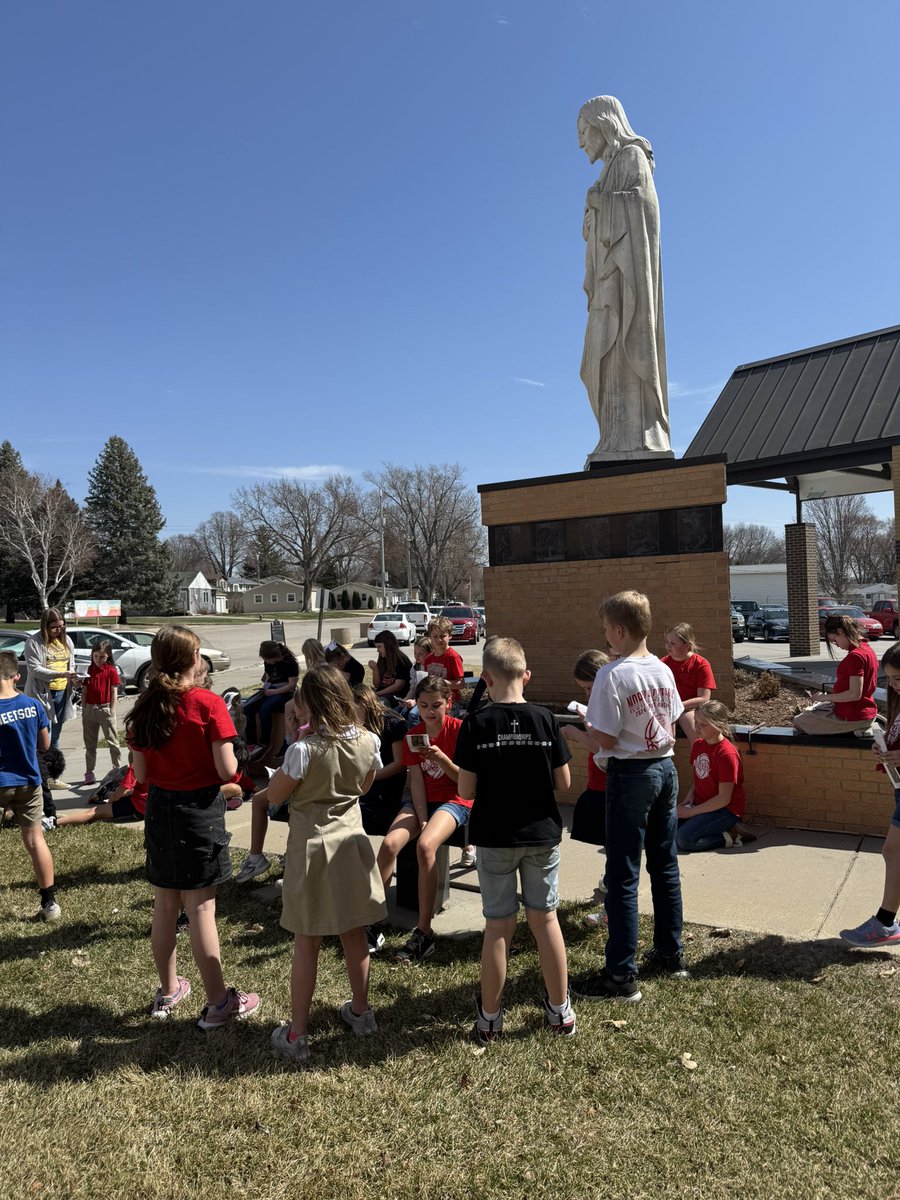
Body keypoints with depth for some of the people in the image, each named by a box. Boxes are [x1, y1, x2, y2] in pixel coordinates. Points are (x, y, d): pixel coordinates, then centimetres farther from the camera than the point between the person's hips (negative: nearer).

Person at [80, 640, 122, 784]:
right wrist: (83, 708, 4)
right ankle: (89, 772, 16)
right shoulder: (90, 670, 7)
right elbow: (84, 690, 10)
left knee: (112, 740, 1)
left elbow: (114, 692, -4)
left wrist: (112, 710, -8)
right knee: (90, 743, 10)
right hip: (89, 709, 4)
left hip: (105, 709, -4)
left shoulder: (111, 670, -4)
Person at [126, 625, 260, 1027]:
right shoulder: (209, 704, -17)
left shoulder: (144, 708, -2)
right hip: (200, 810, -5)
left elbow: (140, 775, 2)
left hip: (159, 809, 5)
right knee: (201, 907, 2)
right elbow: (227, 771, -18)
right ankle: (218, 1003, 14)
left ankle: (168, 990, 34)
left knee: (164, 906, 17)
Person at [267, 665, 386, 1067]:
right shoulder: (368, 743, -8)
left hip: (311, 846, -4)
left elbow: (275, 795, -9)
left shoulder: (304, 750, -23)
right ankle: (360, 1011, 35)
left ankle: (296, 1034, 17)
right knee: (354, 933, 19)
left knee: (306, 943, 7)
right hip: (351, 841, 5)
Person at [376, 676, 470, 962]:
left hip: (454, 801, -4)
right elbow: (417, 781, -2)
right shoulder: (413, 735, 5)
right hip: (422, 801, 4)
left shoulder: (459, 729, -8)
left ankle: (424, 932, -23)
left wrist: (442, 758, -25)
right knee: (390, 842, -24)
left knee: (425, 845, -32)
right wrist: (422, 819, -13)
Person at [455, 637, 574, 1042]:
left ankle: (490, 1017, 23)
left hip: (494, 837, -1)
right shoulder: (545, 719, -8)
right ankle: (560, 1010, 28)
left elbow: (466, 790, -11)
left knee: (498, 926, 9)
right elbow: (563, 783, -4)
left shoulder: (475, 724, -13)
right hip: (542, 833, 2)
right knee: (545, 919, 15)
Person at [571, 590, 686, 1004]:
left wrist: (584, 727, 0)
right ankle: (670, 954, 30)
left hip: (631, 773, -8)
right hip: (666, 768, 8)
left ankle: (621, 977, 6)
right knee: (665, 866, 18)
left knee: (622, 877, -1)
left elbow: (606, 739, -18)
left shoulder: (612, 675, -19)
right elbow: (671, 728, 10)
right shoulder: (663, 670, 4)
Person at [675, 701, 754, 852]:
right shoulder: (698, 745, 5)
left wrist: (690, 812, -18)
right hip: (701, 804, 8)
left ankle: (730, 836, -6)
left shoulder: (727, 754, -20)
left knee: (684, 839, -26)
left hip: (726, 810, -8)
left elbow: (724, 799, -20)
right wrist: (688, 798, -4)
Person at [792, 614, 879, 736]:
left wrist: (824, 697, -16)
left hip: (851, 717, -10)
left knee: (798, 721, 0)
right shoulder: (867, 649, 7)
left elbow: (855, 694, -27)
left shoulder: (855, 656, -24)